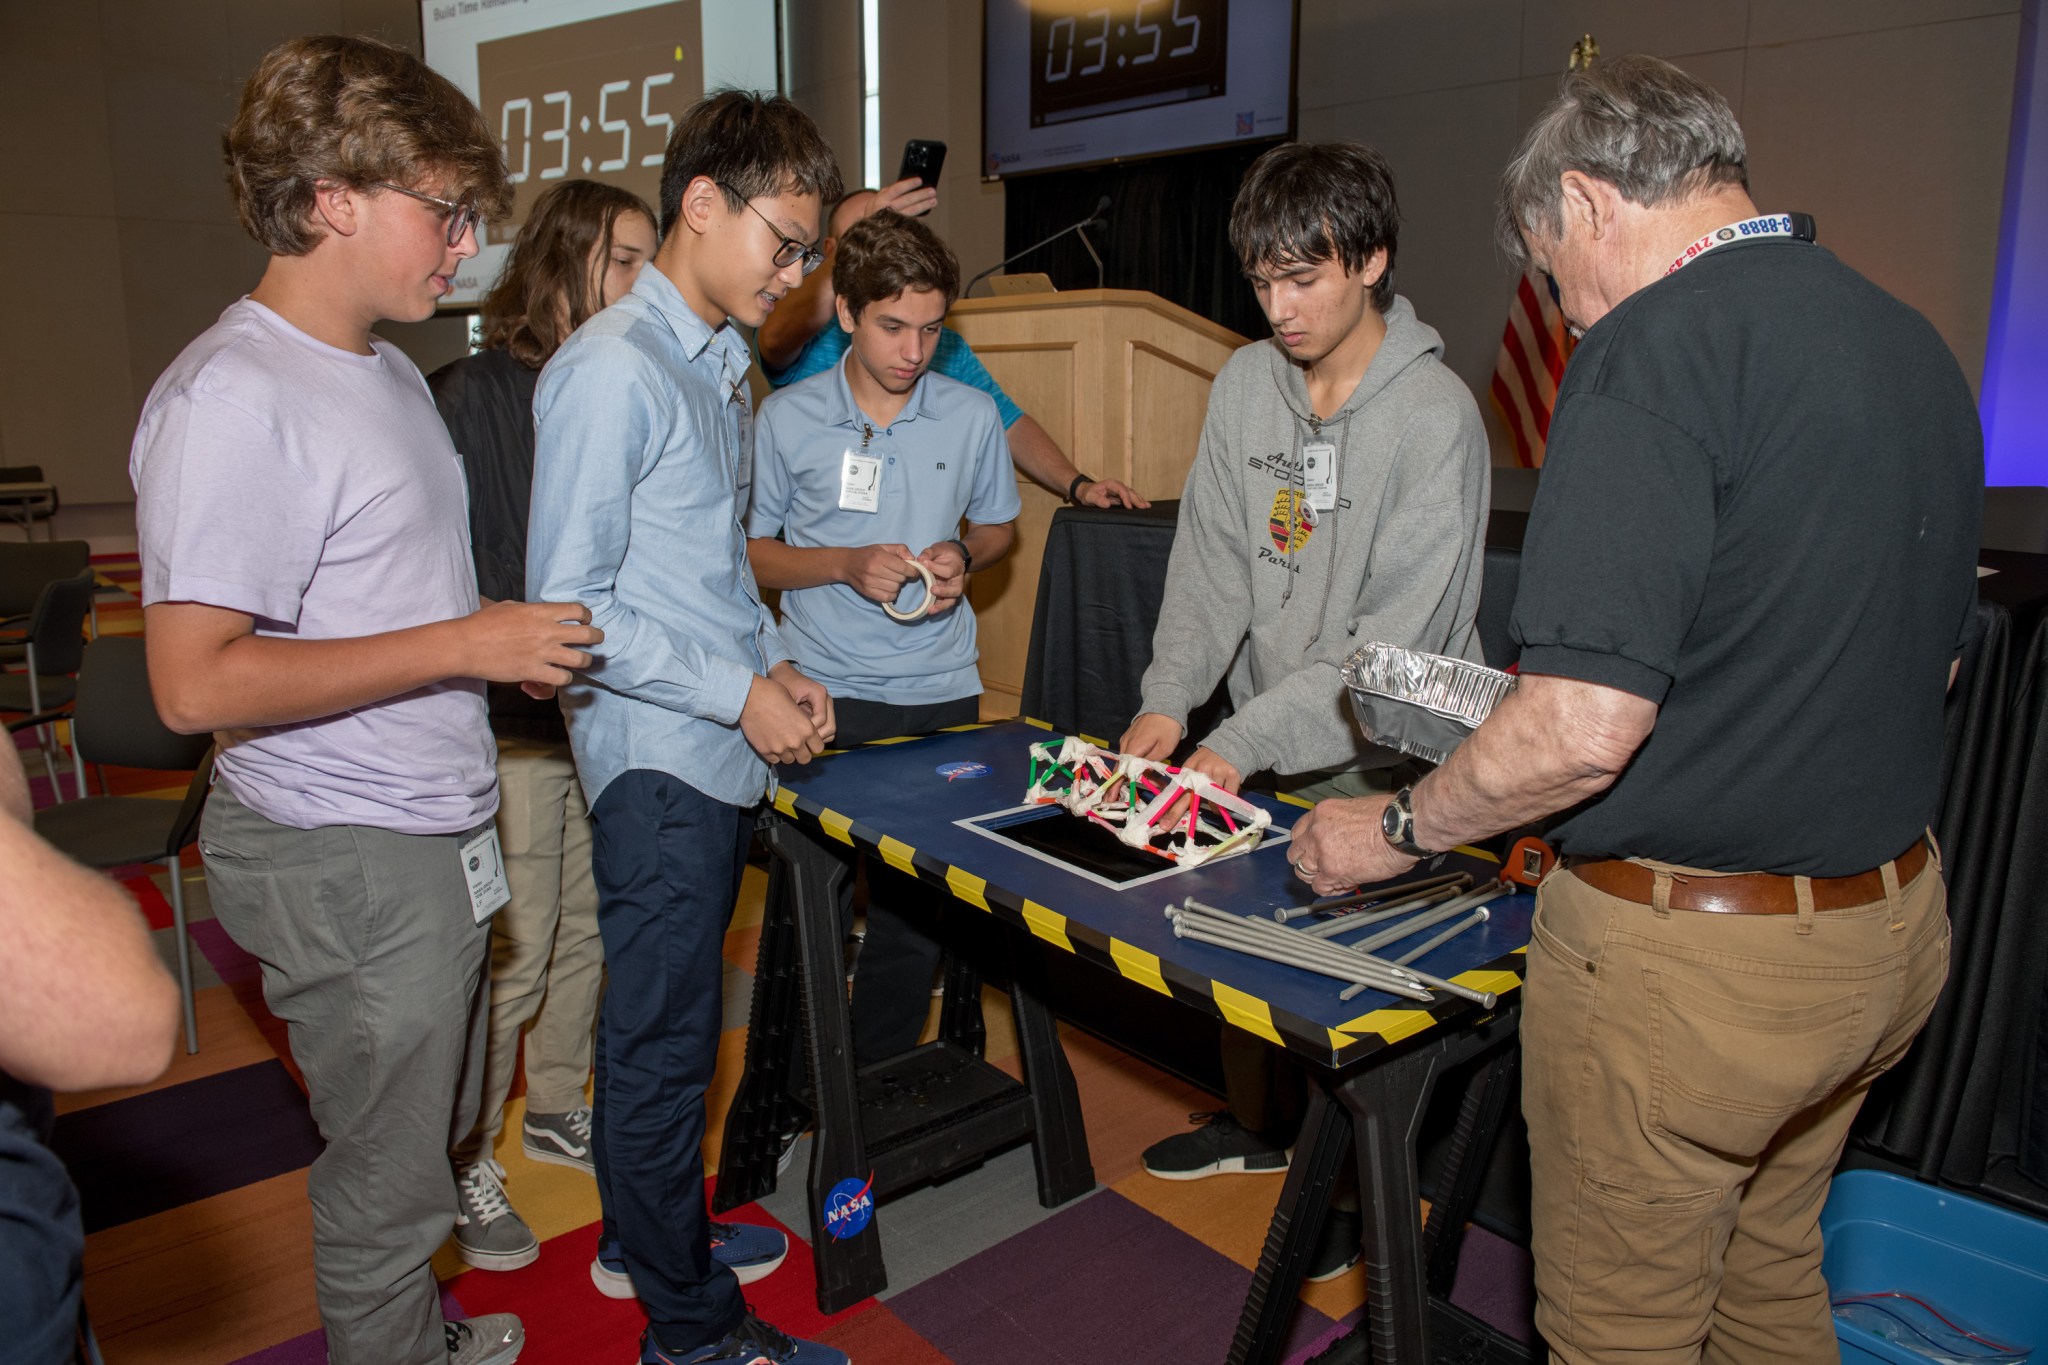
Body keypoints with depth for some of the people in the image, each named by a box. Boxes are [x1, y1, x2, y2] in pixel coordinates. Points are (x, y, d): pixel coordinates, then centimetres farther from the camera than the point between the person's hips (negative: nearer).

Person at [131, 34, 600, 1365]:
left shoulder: (392, 371, 11)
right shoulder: (233, 398, -20)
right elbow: (197, 680, -25)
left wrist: (521, 634, 9)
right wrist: (464, 645, -23)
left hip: (435, 831, 10)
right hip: (347, 860, -10)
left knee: (436, 1124, 25)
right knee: (386, 1170, 8)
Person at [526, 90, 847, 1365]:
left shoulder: (724, 367, 14)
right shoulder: (614, 371, -16)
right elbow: (567, 605, -19)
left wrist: (774, 661, 7)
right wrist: (741, 692, -16)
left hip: (723, 752, 9)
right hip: (660, 760, -9)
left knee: (662, 1018, 21)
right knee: (668, 1039, 4)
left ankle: (646, 1234, 40)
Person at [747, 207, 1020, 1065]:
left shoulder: (971, 417, 4)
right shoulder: (787, 419, -1)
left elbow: (998, 527, 18)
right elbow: (748, 553, 4)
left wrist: (962, 558, -4)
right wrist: (848, 564, -12)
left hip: (939, 693, 2)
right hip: (822, 694, -1)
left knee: (913, 908, 6)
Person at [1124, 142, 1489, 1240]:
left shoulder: (1436, 416, -19)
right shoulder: (1245, 384, 0)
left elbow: (1400, 634, -23)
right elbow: (1212, 562, 1)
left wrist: (1244, 742, -28)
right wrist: (1168, 697, -12)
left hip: (1378, 767, -5)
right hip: (1256, 755, 6)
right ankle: (1260, 1123, 45)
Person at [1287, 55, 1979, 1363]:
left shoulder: (1655, 344, -20)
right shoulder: (1916, 343, 8)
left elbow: (1586, 729, -26)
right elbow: (1926, 659, 17)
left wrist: (1398, 828, -10)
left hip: (1689, 955, -9)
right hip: (1891, 929, 9)